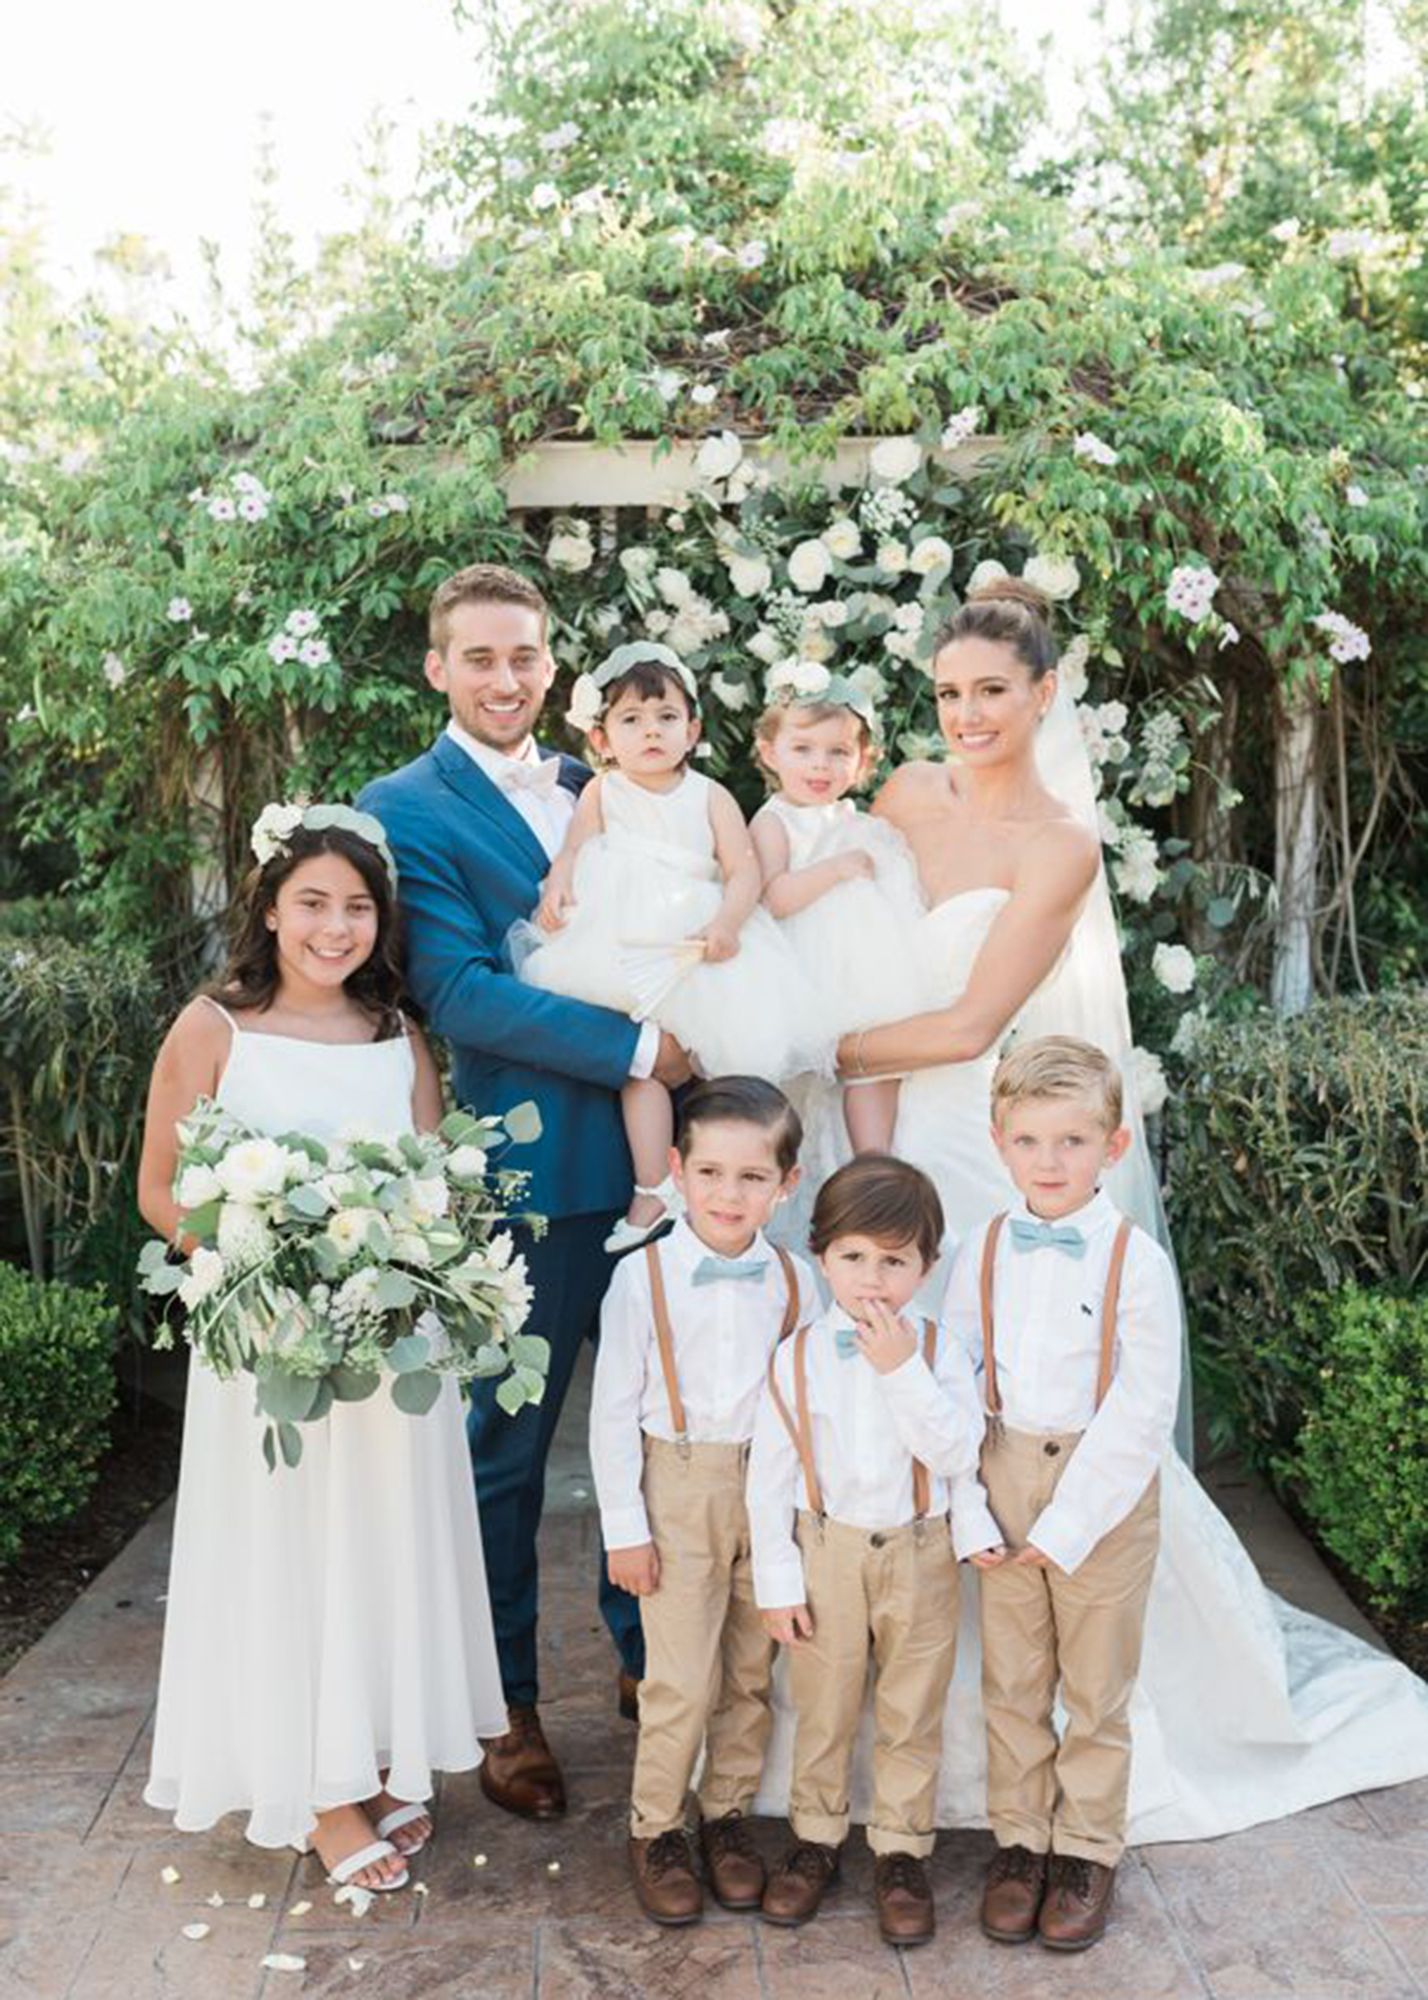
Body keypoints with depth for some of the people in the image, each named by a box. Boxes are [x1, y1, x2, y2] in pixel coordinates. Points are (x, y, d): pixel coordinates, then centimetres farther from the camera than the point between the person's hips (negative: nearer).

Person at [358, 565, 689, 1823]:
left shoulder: (595, 789, 12)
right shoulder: (406, 810, -7)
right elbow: (461, 993, -17)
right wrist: (635, 1047, -18)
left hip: (645, 1161, 6)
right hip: (525, 1180, -6)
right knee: (507, 1449, 9)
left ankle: (646, 1658, 37)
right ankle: (508, 1708, 28)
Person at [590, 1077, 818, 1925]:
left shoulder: (795, 1280, -2)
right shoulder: (644, 1276, -11)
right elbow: (613, 1410, -6)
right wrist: (624, 1525, -6)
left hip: (771, 1494, 3)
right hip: (678, 1492, -3)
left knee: (751, 1673, 13)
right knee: (681, 1680, 0)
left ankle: (728, 1814, 33)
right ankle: (655, 1828, 22)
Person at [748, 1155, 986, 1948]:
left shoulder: (939, 1352, -9)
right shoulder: (796, 1357, -9)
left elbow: (954, 1451, -21)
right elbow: (769, 1475, -5)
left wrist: (902, 1371, -28)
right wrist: (777, 1581, -4)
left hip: (919, 1557, 0)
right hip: (827, 1554, 0)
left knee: (911, 1717, 14)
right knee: (821, 1711, 16)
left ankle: (901, 1852, 32)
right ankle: (815, 1839, 37)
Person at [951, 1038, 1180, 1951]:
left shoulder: (1137, 1260, -12)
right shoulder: (983, 1252, -3)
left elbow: (1142, 1413, -13)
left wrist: (1066, 1526, -14)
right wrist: (966, 1516, -8)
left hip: (1106, 1491, -2)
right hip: (1005, 1479, 3)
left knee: (1097, 1687, 13)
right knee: (1012, 1681, 14)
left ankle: (1089, 1847, 32)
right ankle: (1020, 1837, 33)